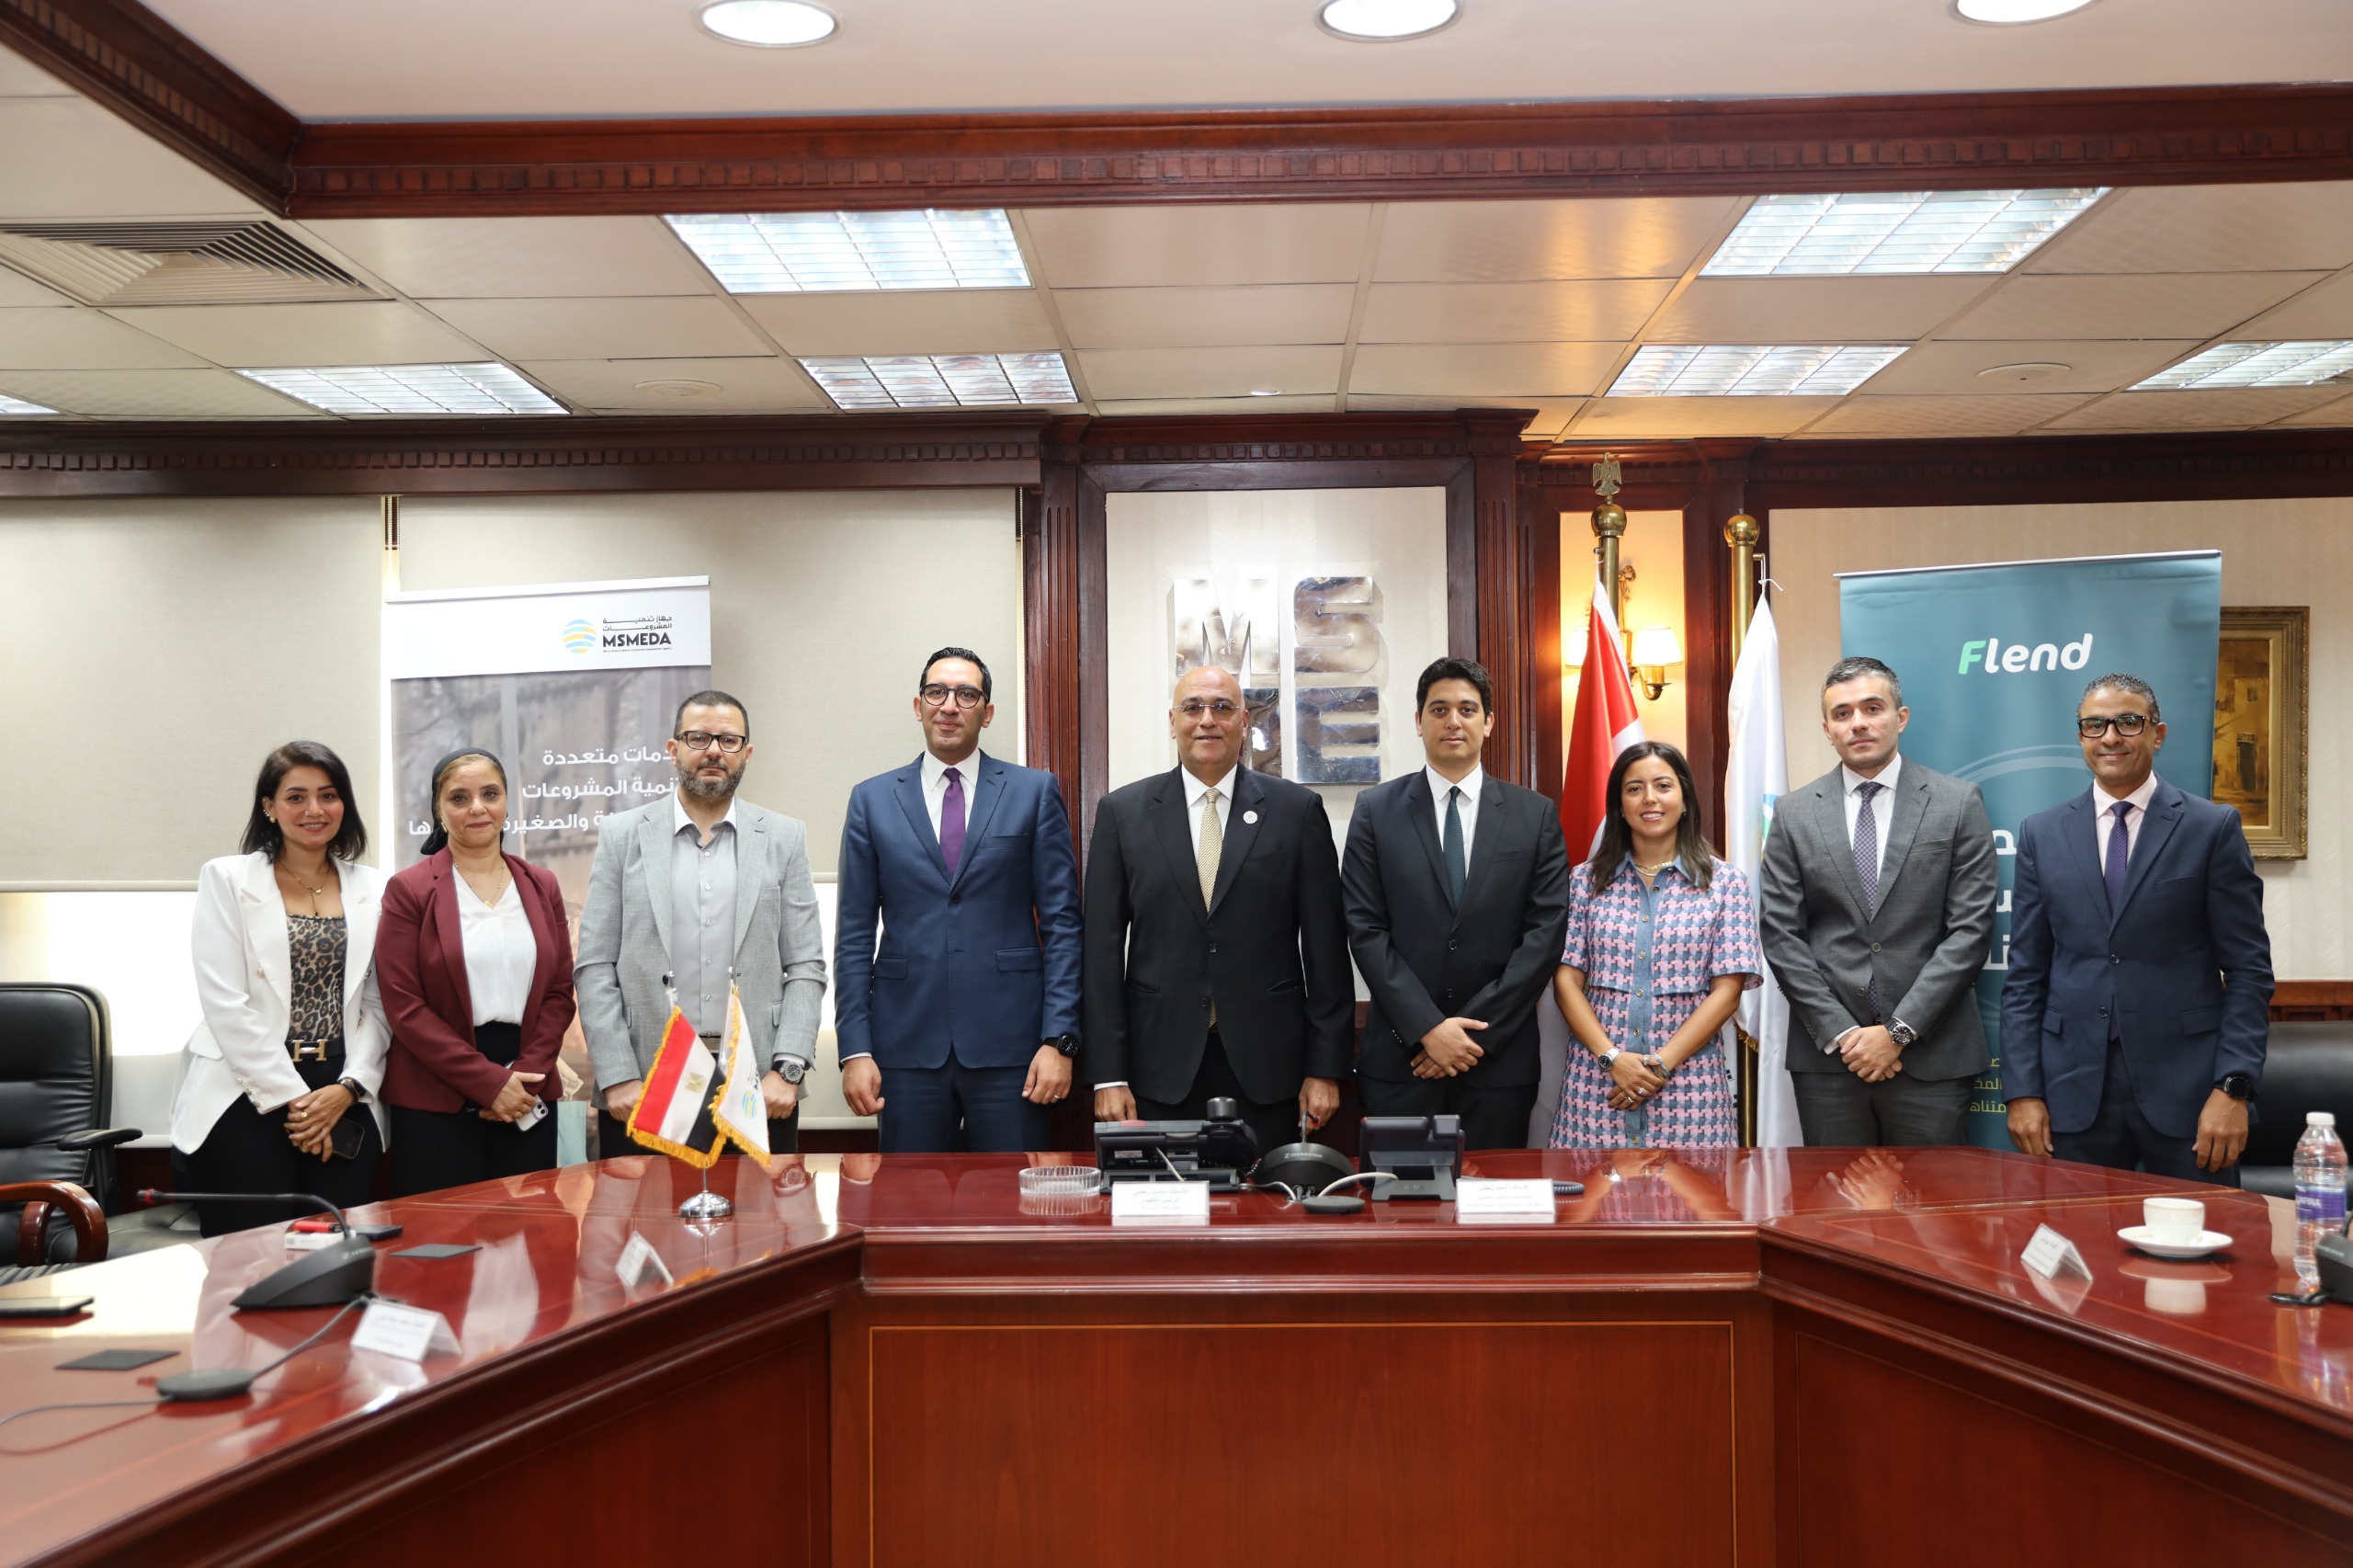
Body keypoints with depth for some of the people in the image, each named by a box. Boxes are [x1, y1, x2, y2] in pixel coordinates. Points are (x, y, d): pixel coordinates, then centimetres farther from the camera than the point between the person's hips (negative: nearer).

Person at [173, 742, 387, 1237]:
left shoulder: (373, 888, 11)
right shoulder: (227, 879, 2)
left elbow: (380, 1004, 7)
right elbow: (225, 1004, -6)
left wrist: (347, 1089, -7)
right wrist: (290, 1098, -9)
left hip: (344, 1101, 3)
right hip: (247, 1100, -2)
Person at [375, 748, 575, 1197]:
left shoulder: (541, 887, 11)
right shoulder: (409, 890, -1)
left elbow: (560, 992, 8)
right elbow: (403, 1006, -7)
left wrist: (525, 1075, -8)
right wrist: (489, 1082, -12)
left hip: (528, 1101, 4)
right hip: (436, 1104, -3)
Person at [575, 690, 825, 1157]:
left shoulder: (784, 838, 7)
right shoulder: (623, 836, 5)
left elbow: (806, 968, 4)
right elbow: (594, 968, 2)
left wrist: (787, 1070, -7)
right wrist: (618, 1079, -7)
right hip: (643, 1085, 0)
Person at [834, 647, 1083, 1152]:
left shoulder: (1035, 792, 5)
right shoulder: (872, 800, 9)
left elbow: (1061, 922, 2)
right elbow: (854, 935, 7)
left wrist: (1059, 1039, -6)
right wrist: (855, 1049, -1)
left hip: (1009, 1041, -1)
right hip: (907, 1045, 1)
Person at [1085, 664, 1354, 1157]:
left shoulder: (1299, 809, 3)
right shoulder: (1122, 812, 5)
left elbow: (1325, 946, 3)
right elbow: (1103, 950, 2)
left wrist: (1325, 1067, -1)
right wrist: (1109, 1075, -2)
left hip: (1266, 1066, 0)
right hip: (1161, 1072, 0)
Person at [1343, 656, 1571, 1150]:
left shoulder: (1536, 815, 5)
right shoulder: (1376, 809, 3)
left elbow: (1546, 930, -1)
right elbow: (1366, 930, -3)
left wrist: (1476, 1031, -9)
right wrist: (1427, 1028, -12)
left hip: (1500, 1057, 1)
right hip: (1401, 1055, -1)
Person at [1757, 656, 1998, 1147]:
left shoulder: (1958, 803, 2)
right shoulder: (1794, 813, 6)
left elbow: (1970, 928, -4)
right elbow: (1781, 935, 2)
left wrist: (1898, 1030, -10)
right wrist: (1841, 1032, -7)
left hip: (1931, 1054, -1)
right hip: (1825, 1056, 1)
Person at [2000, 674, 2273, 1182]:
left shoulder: (2214, 828, 1)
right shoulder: (2041, 834, 7)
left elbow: (2248, 969, -1)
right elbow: (2025, 974, 7)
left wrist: (2233, 1088, -10)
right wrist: (2023, 1091, 0)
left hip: (2186, 1088, -1)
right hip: (2075, 1093, 2)